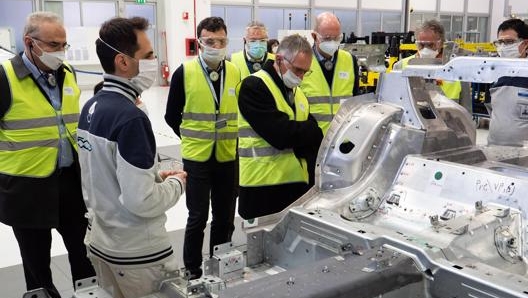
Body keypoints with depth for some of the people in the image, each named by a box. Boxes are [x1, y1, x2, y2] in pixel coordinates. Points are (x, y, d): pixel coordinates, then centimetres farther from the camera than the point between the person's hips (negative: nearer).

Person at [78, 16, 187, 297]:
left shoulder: (91, 108, 1)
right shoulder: (130, 117, -25)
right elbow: (143, 201, -26)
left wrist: (155, 175, 8)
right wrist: (176, 183, -9)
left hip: (100, 242, 8)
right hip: (137, 253, -8)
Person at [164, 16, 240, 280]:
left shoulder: (236, 72, 0)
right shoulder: (184, 73, -9)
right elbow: (172, 116, 0)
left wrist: (231, 137, 6)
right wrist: (193, 138, 4)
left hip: (228, 157, 3)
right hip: (196, 158, -3)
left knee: (225, 218, 13)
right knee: (197, 218, 4)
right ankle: (192, 270, 22)